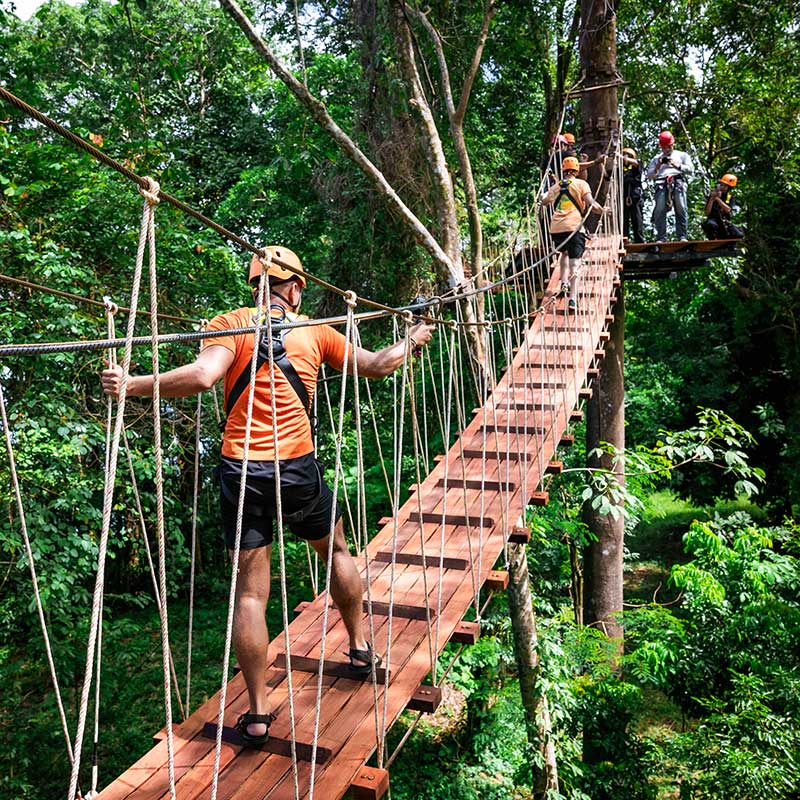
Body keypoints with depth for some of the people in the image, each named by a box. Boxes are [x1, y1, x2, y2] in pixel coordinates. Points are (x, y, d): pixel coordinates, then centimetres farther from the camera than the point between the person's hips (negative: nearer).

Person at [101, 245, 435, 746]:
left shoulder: (232, 324, 1)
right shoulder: (314, 331, 6)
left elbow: (202, 376, -18)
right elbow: (377, 366, 18)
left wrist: (133, 385, -12)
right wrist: (411, 342, 35)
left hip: (241, 470, 0)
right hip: (298, 468, 1)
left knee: (250, 590, 6)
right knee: (336, 550, 25)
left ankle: (258, 713, 12)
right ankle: (360, 649, 39)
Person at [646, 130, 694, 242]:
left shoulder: (682, 155, 25)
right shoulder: (656, 159, 29)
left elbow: (691, 169, 9)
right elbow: (649, 176, 19)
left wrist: (677, 165, -6)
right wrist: (657, 167, 1)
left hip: (678, 181, -1)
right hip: (661, 183, 1)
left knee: (681, 209, -18)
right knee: (659, 210, -19)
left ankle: (682, 236, -19)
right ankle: (661, 238, -20)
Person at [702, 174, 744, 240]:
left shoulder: (730, 196, 7)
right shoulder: (712, 194, 0)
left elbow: (728, 210, -13)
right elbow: (707, 213, -7)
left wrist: (718, 198, -18)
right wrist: (712, 199, -18)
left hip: (725, 222, 3)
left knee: (739, 235, -18)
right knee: (711, 224, -41)